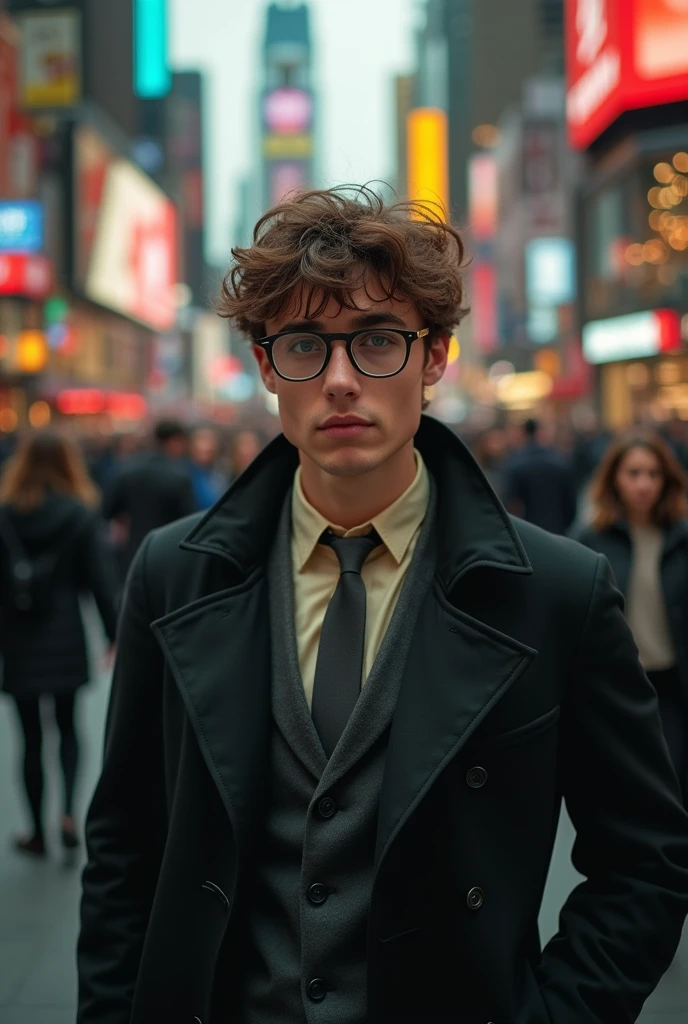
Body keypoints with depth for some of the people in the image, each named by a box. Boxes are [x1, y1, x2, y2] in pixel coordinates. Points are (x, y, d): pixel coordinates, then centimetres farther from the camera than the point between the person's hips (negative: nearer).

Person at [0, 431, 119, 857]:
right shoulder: (82, 515, -5)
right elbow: (101, 580, -6)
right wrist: (115, 634, 2)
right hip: (66, 640, 0)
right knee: (68, 727, 17)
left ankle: (38, 831, 16)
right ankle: (69, 813, -2)